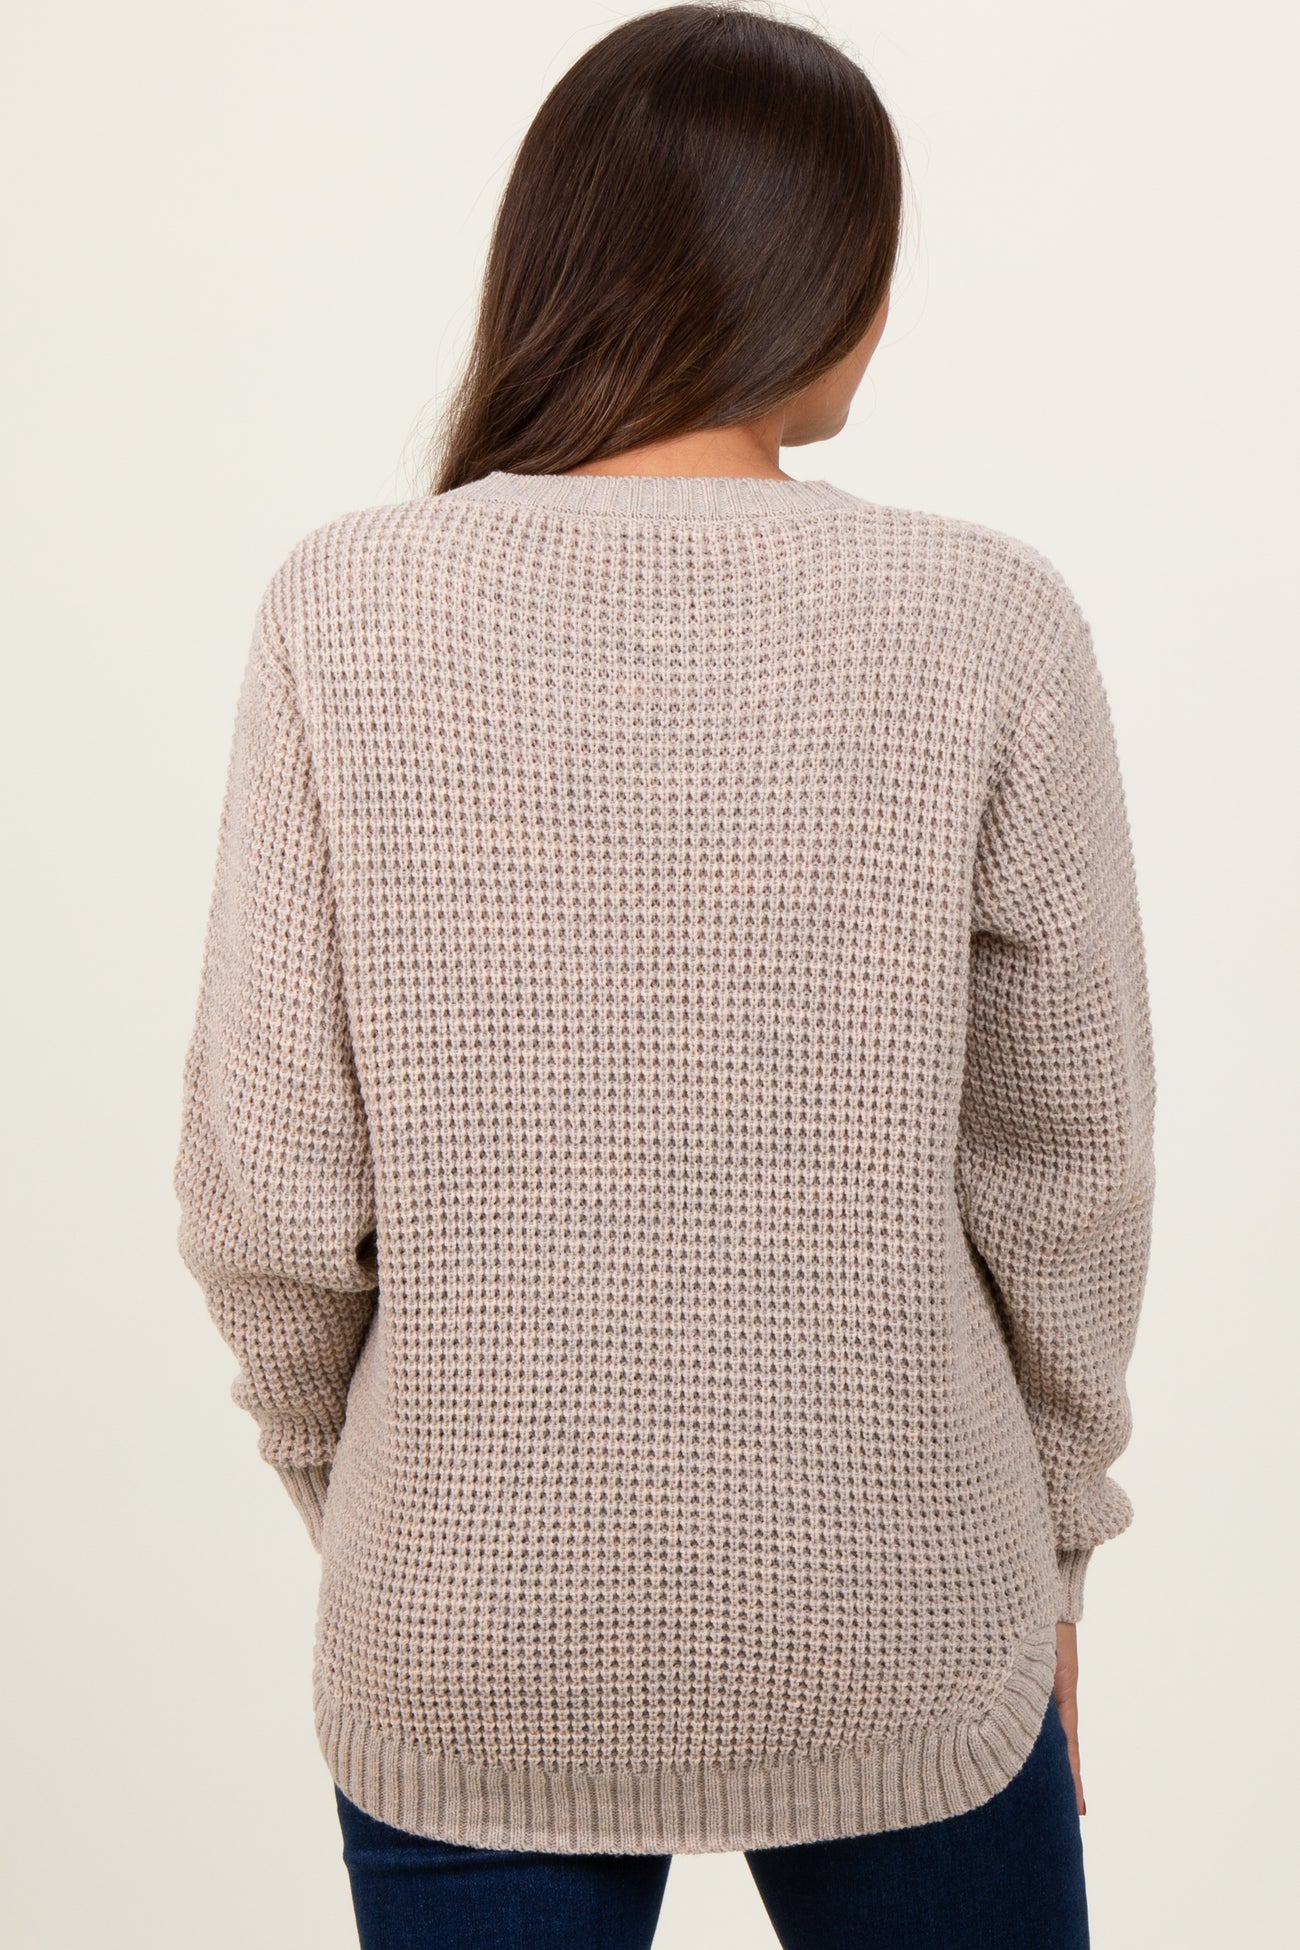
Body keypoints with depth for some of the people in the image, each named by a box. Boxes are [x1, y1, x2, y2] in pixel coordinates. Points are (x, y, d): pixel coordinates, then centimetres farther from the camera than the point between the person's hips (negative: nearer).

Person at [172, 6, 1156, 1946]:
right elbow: (1065, 1170, -6)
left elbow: (270, 1184, -9)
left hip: (463, 1657, 1)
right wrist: (1048, 1538, 10)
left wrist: (356, 1500, 9)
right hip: (896, 1643, 0)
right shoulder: (984, 626, -12)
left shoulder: (349, 611, -11)